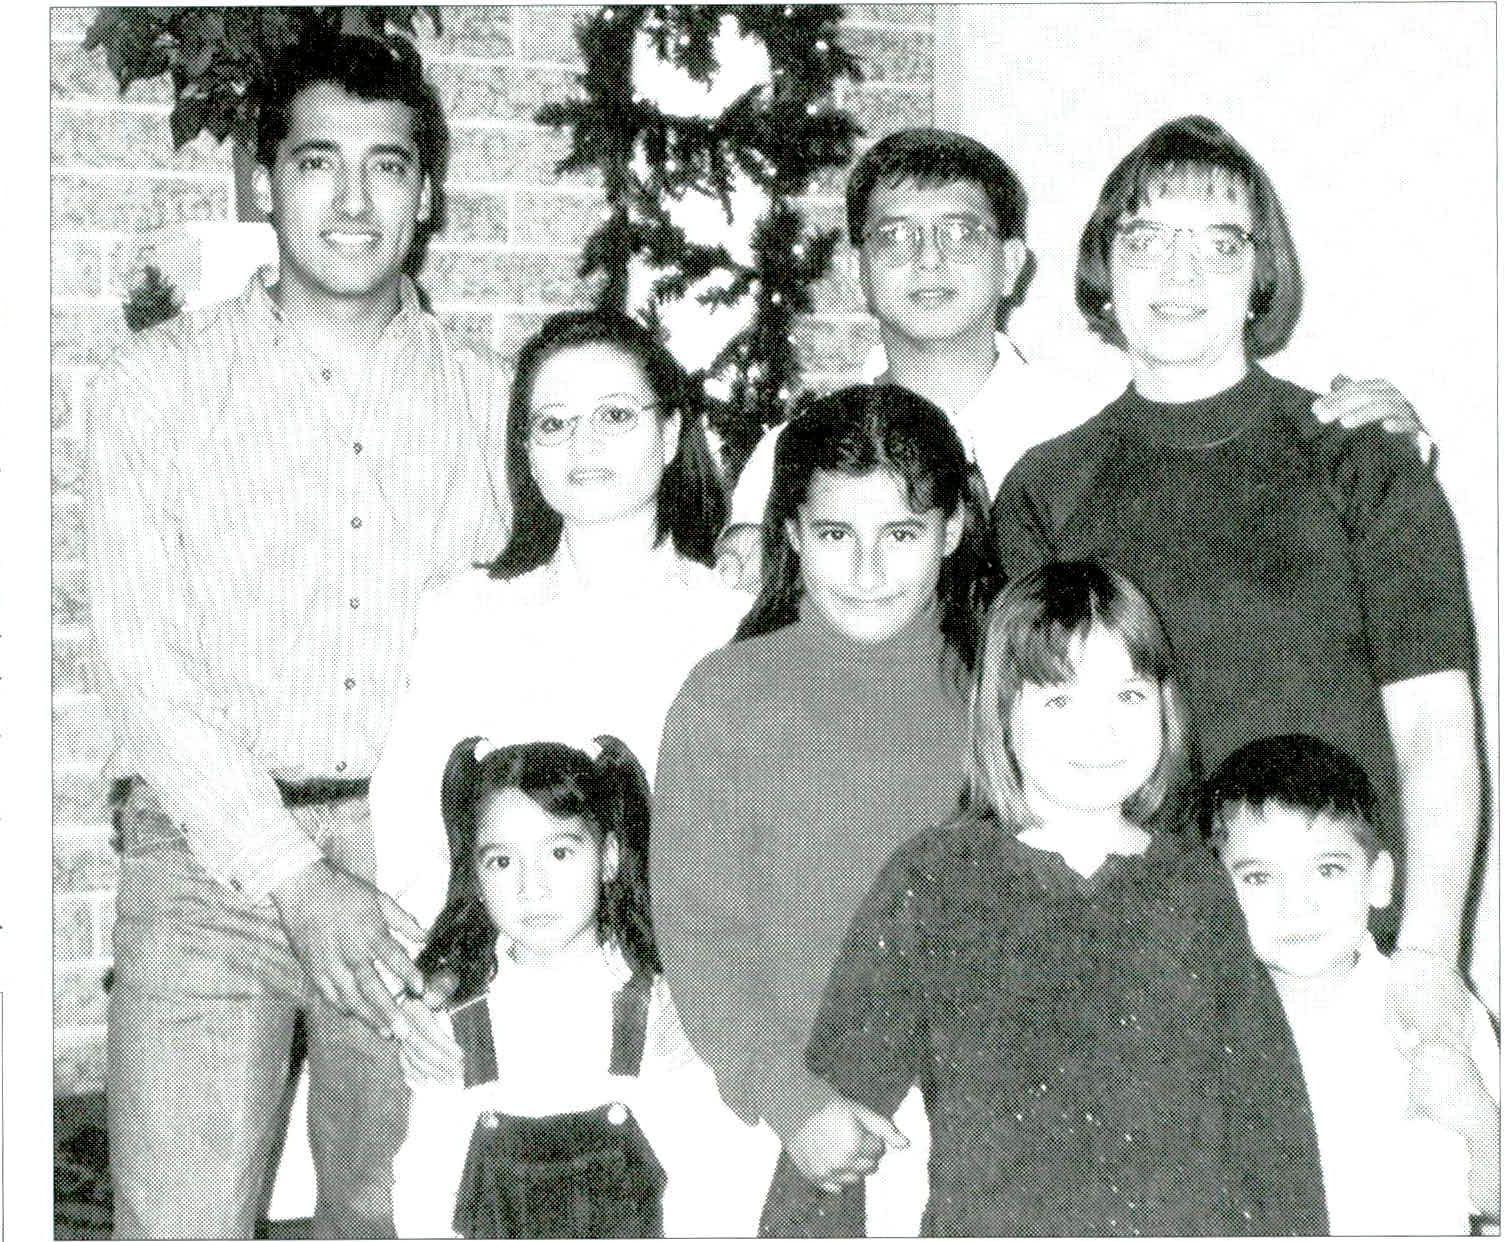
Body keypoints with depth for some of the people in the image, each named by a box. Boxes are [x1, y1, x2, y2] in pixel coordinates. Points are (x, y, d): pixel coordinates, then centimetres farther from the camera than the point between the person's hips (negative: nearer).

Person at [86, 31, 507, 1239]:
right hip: (213, 850, -1)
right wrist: (293, 879, -12)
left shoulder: (487, 400, 8)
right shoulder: (157, 385, 2)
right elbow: (142, 664, -4)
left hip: (419, 860, 2)